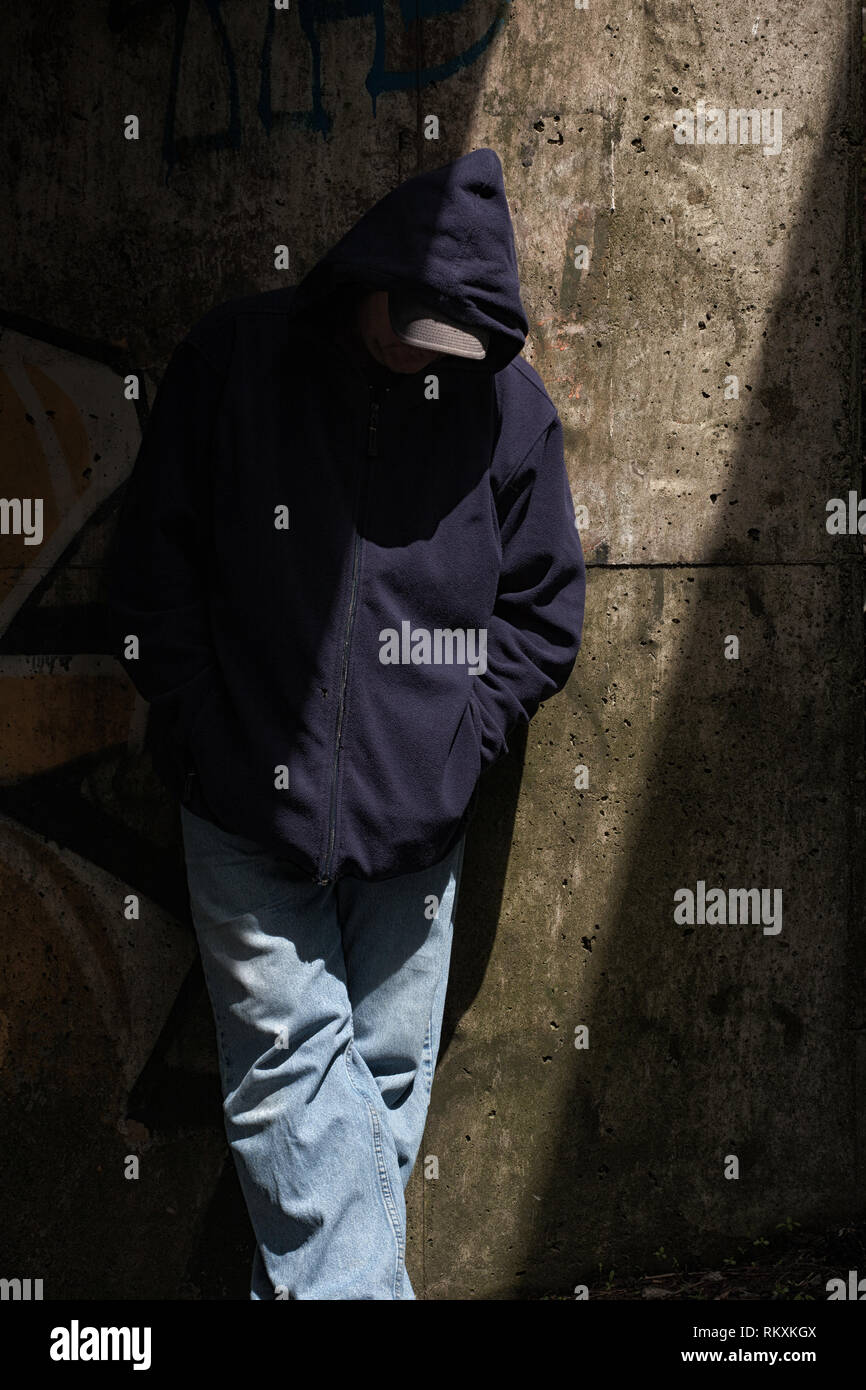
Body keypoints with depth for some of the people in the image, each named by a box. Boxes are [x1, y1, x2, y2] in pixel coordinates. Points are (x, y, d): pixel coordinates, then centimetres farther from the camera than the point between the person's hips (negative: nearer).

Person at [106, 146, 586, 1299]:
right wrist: (206, 732, -4)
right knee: (294, 1063, -4)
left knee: (387, 1080, 8)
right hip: (250, 813, -1)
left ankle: (303, 1283, 25)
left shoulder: (510, 404, 1)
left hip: (413, 821, 2)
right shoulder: (234, 360, -2)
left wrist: (453, 744, -3)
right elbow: (154, 563, 2)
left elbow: (545, 612, 8)